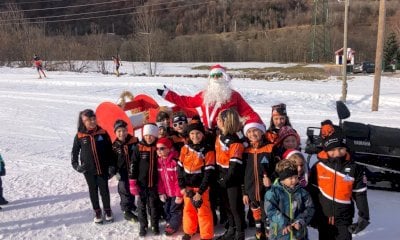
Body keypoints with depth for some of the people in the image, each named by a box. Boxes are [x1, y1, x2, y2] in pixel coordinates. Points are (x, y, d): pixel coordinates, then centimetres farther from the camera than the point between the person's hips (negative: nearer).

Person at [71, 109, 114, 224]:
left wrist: (111, 165, 1)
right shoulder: (79, 136, -6)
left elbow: (110, 149, 2)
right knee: (93, 190, 13)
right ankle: (97, 212, 28)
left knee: (104, 189, 9)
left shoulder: (103, 133, -6)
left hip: (103, 168, 0)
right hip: (88, 170, 0)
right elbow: (75, 151, 6)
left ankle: (107, 210, 28)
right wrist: (76, 165, -3)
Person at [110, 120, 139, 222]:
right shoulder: (115, 146, -7)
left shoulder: (134, 141, -10)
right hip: (123, 172, -1)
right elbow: (112, 161, -2)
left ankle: (131, 205, 37)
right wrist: (114, 172, -10)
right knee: (125, 191, 3)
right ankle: (127, 211, 15)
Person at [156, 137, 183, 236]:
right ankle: (169, 222, 43)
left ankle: (173, 225, 28)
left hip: (175, 192, -7)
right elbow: (160, 179, 7)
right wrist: (161, 192, 6)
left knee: (175, 210, 7)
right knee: (166, 209, 20)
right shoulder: (159, 161, 0)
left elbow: (179, 179, -20)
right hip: (166, 192, 7)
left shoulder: (175, 161, -23)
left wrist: (179, 194, -18)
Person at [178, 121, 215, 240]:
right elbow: (180, 168, 5)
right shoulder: (185, 148, 1)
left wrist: (200, 192, -16)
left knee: (203, 212, 0)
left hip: (201, 187, -4)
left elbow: (208, 173, -13)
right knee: (188, 209, 16)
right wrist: (182, 186, -2)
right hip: (187, 186, 4)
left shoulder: (208, 151, -12)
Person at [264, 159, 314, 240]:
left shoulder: (302, 192, 2)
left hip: (299, 233, 3)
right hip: (279, 232, -3)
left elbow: (309, 208, -2)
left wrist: (300, 221, -17)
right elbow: (270, 210, -17)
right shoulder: (273, 192, -9)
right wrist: (283, 223, -25)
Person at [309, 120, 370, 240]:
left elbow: (360, 194, -2)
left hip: (344, 220, -1)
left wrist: (364, 216, -5)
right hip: (323, 219, 1)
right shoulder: (318, 167, -9)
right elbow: (312, 191, 0)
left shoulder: (354, 168, -8)